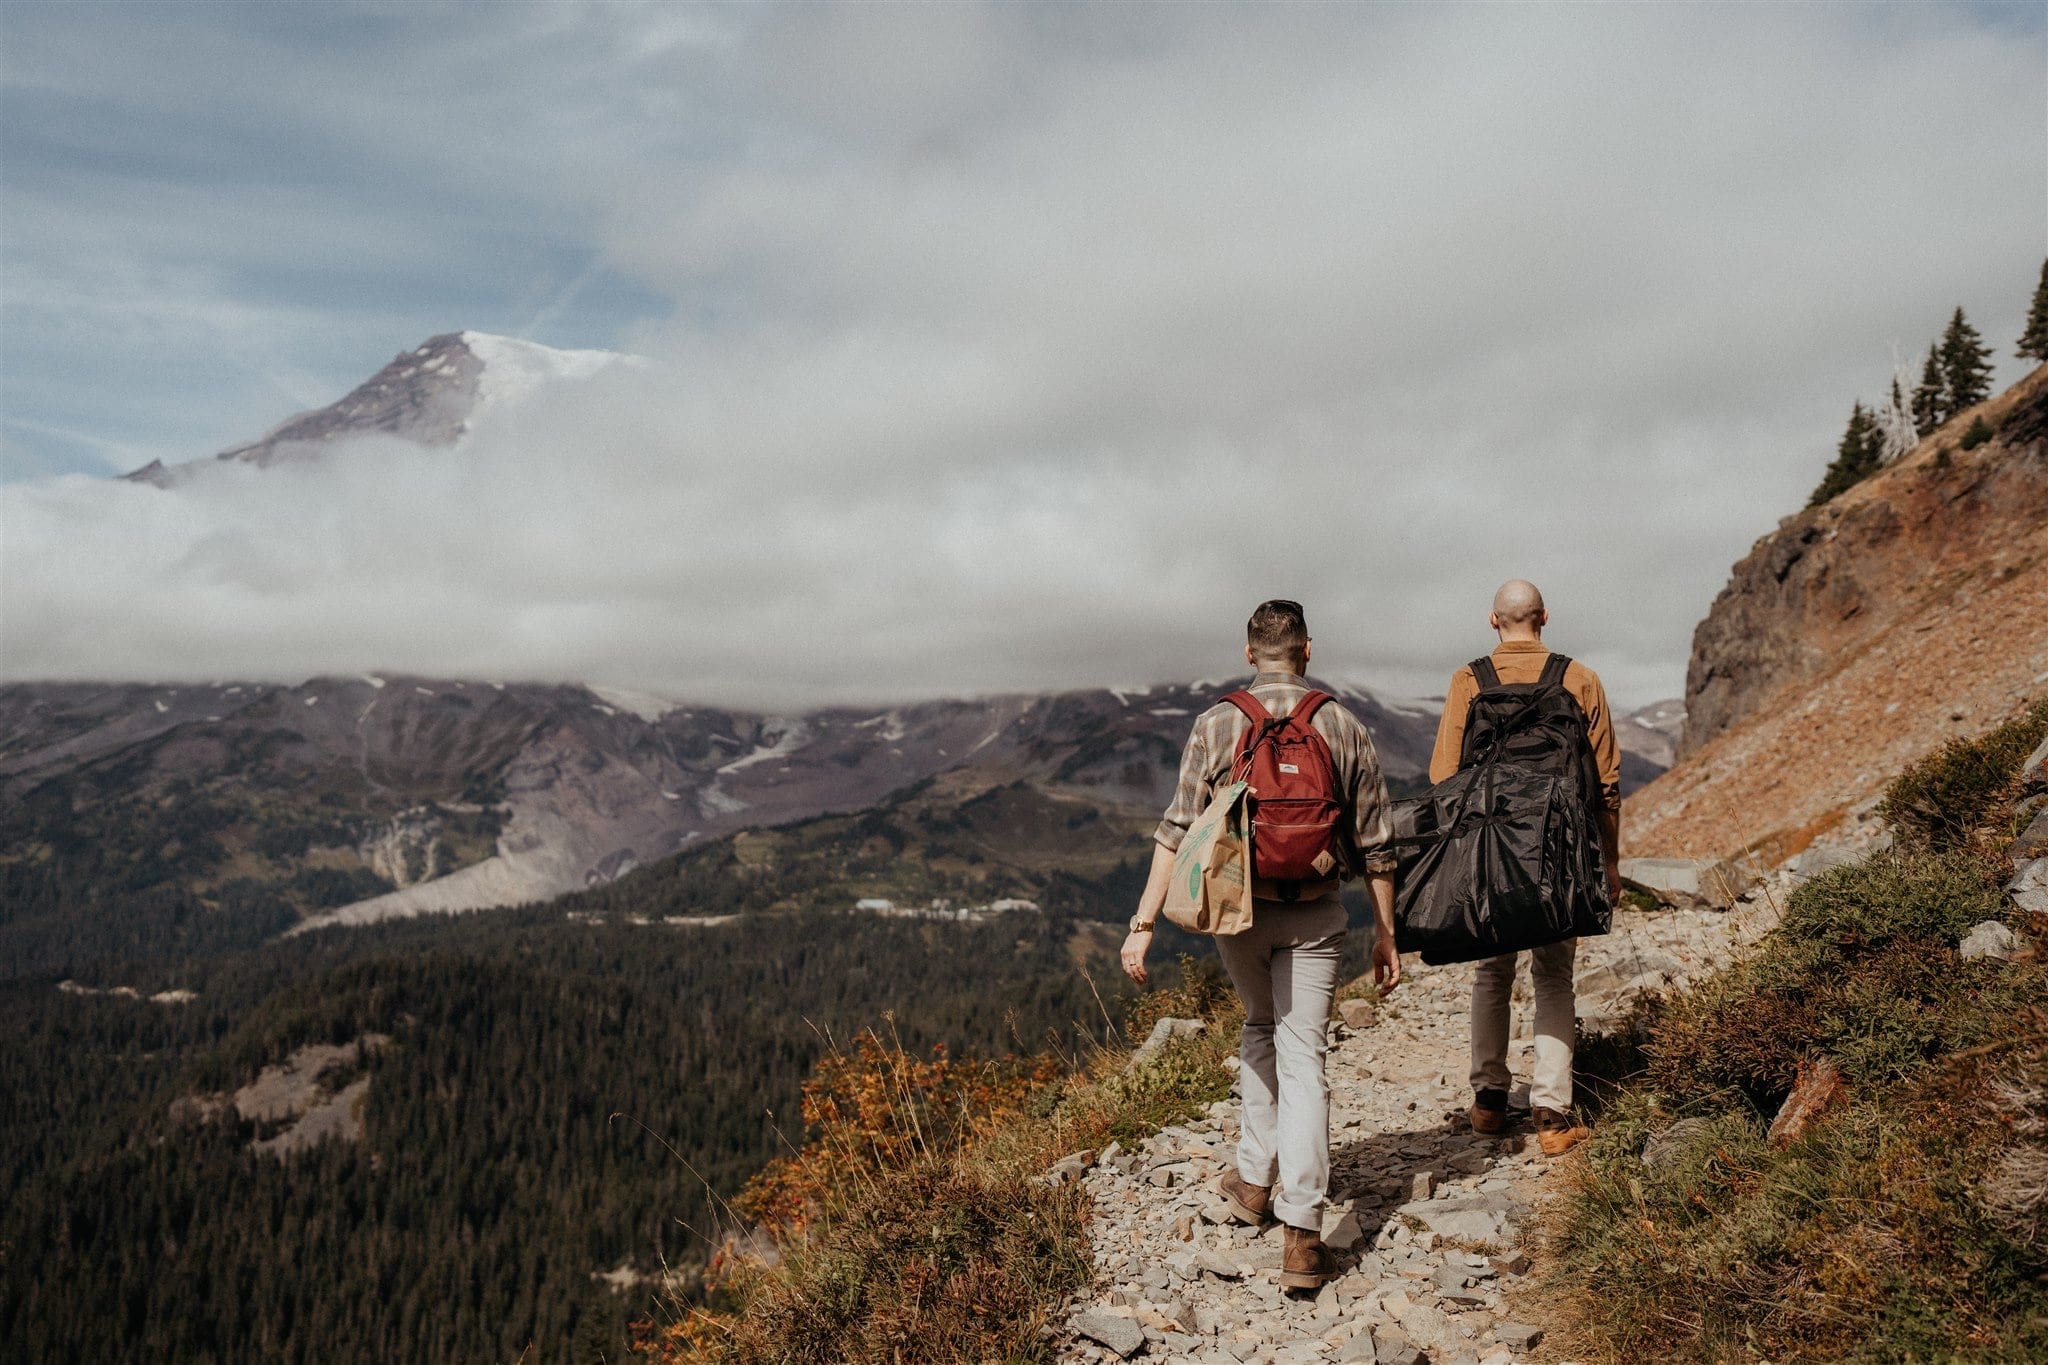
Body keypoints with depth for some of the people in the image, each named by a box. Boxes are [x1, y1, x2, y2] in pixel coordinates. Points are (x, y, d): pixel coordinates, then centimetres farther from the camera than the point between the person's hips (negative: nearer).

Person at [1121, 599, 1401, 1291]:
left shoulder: (1216, 725, -5)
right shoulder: (1344, 728, -2)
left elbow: (1178, 831, -9)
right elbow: (1375, 844, 2)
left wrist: (1142, 925, -7)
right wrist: (1386, 932, 11)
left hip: (1237, 907, 1)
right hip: (1314, 916, -1)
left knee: (1261, 1026, 25)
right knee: (1302, 1057, 1)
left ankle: (1255, 1180, 29)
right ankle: (1301, 1233, -6)